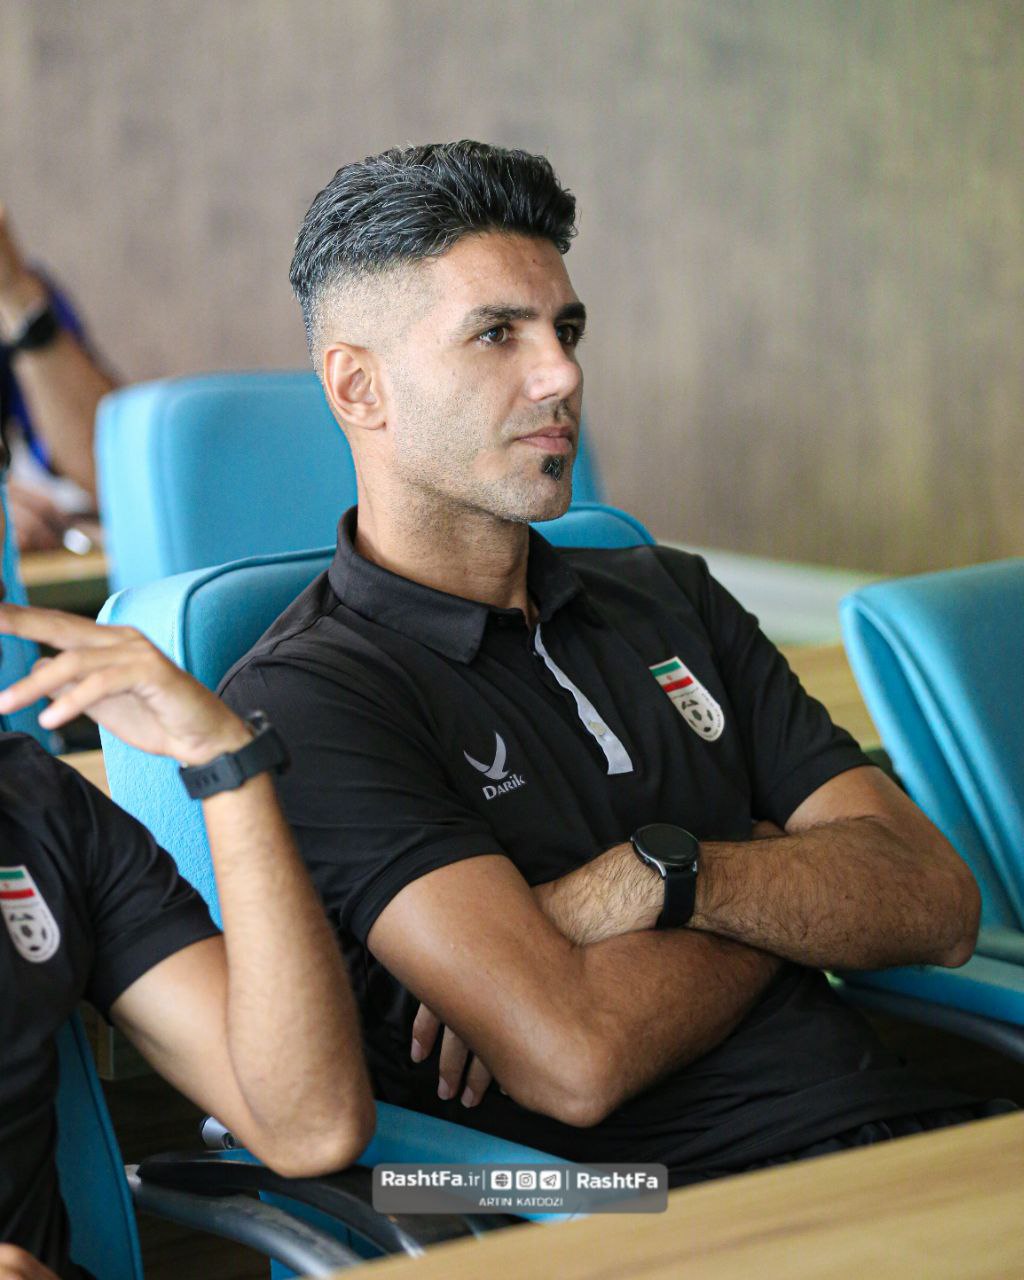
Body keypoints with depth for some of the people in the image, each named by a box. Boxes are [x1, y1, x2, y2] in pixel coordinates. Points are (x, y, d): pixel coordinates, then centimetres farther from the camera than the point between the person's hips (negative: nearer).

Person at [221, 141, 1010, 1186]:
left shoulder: (671, 599, 17)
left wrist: (665, 876, -9)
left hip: (899, 1128, 6)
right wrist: (795, 887, 2)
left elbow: (937, 902, 9)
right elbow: (576, 1059, -17)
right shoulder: (303, 703, -5)